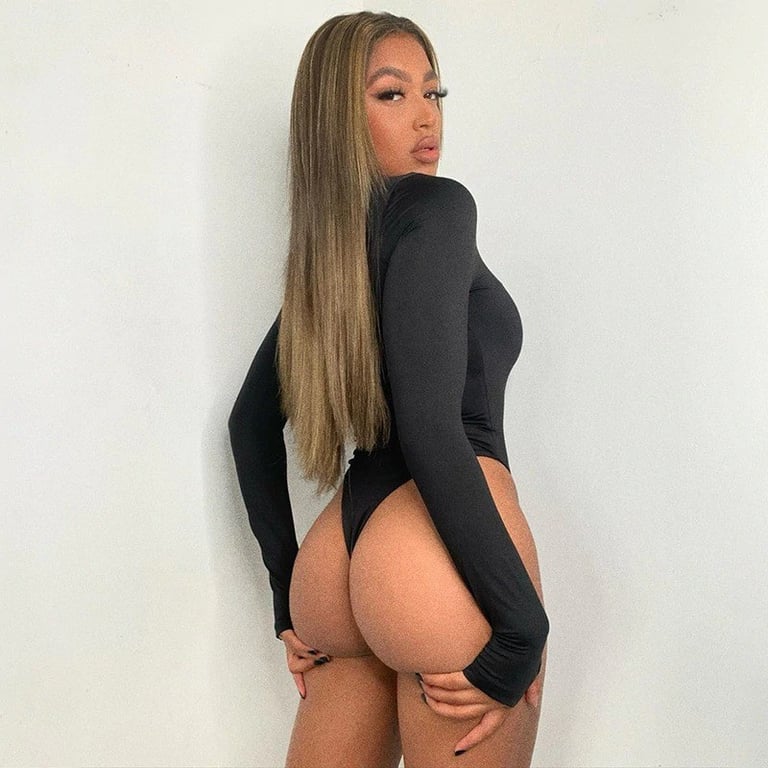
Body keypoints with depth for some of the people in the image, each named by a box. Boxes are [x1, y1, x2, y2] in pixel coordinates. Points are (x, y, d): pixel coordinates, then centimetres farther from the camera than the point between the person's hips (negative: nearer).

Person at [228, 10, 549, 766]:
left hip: (341, 560, 8)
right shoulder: (435, 207, -6)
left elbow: (250, 424, 21)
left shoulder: (324, 259, 17)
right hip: (438, 560, -8)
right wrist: (523, 626, -17)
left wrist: (289, 592, 22)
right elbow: (430, 424, -18)